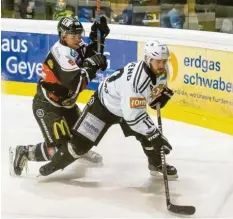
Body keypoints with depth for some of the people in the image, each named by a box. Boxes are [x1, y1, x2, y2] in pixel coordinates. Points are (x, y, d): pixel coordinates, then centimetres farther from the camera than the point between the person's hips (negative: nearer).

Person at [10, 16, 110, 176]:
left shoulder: (75, 46, -4)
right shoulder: (62, 54, -30)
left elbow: (92, 55, 10)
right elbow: (77, 83, -36)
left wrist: (99, 38, -5)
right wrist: (91, 65, -30)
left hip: (65, 102, 10)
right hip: (46, 106, -10)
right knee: (58, 148, -14)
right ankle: (22, 153, 2)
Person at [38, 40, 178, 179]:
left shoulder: (162, 70, -17)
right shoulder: (135, 79, -42)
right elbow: (133, 116, -41)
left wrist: (163, 93, -7)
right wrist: (154, 134, -40)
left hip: (131, 105, 7)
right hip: (104, 104, -7)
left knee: (149, 134, -4)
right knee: (82, 142, -5)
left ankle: (157, 165, 21)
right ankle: (55, 163, 16)